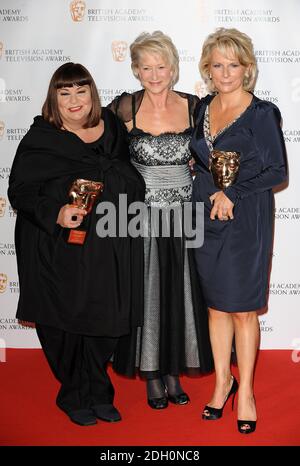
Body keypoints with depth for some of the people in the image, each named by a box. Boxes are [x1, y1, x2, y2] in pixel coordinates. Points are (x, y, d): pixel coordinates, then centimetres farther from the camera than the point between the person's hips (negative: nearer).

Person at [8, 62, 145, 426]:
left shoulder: (113, 127, 7)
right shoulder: (40, 140, -5)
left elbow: (130, 180, 19)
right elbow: (20, 191, -7)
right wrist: (54, 214, -23)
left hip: (108, 249, 4)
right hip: (59, 252, -3)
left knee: (105, 323, 9)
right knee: (66, 325, 6)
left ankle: (98, 394, 30)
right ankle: (75, 398, 28)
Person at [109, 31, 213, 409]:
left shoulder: (192, 106, -1)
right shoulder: (125, 108, -6)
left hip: (184, 213, 2)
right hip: (143, 215, -2)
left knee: (181, 292, 9)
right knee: (147, 294, 7)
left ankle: (174, 373, 27)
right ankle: (152, 377, 24)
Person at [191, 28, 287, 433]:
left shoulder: (262, 113, -6)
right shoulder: (203, 107, 9)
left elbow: (277, 171, -8)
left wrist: (233, 194, -14)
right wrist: (209, 194, 3)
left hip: (246, 221, -5)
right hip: (206, 217, 5)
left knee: (243, 308, 2)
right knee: (217, 304, 12)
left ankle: (245, 391, 18)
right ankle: (222, 381, 28)